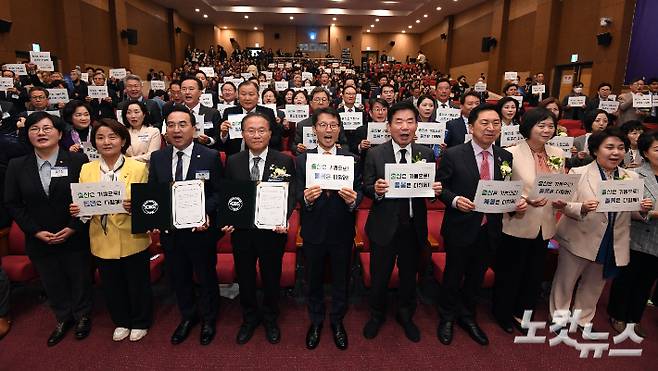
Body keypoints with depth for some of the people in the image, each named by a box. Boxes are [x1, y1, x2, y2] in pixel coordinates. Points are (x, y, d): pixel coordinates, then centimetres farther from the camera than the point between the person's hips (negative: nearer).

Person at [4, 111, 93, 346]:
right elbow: (12, 203, 2)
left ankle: (83, 316, 38)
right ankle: (63, 319, 40)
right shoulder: (17, 166, 0)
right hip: (39, 240, 3)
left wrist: (74, 227, -13)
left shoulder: (78, 160, -9)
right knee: (52, 283, 17)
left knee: (80, 279, 13)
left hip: (75, 237, -2)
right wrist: (36, 231, -7)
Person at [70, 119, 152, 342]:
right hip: (102, 241, 3)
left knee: (138, 284, 13)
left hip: (133, 239, -3)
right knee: (112, 286, 19)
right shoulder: (86, 170, 3)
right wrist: (76, 210, -14)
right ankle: (121, 322, 43)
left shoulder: (139, 168, -8)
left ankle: (140, 322, 37)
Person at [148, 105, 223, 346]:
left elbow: (219, 192, -7)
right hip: (169, 229, 4)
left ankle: (208, 319, 38)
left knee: (206, 276, 14)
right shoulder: (157, 158, 2)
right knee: (179, 276, 19)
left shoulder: (211, 157, -9)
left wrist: (206, 212, -22)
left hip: (200, 228, -3)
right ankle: (187, 316, 44)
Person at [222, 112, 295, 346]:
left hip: (273, 230, -1)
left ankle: (270, 319, 41)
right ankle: (249, 319, 42)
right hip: (241, 231, 2)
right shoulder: (233, 162, 0)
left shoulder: (284, 161, -6)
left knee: (272, 277, 16)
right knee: (245, 278, 17)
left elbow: (290, 195, -8)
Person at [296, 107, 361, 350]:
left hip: (342, 232, 0)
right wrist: (306, 198, -30)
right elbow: (298, 195, -8)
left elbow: (359, 191, -6)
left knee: (341, 280, 17)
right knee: (314, 280, 18)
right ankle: (316, 321, 41)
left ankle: (337, 321, 41)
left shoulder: (351, 159, -3)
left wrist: (353, 200, -28)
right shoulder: (302, 160, -3)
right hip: (313, 231, 0)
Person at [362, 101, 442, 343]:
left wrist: (436, 190, -18)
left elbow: (432, 188, 4)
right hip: (384, 227, -2)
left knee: (409, 275, 20)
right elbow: (366, 188, -5)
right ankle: (376, 315, 41)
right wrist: (376, 190, -27)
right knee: (379, 276, 14)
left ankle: (405, 316, 46)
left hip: (414, 227, 2)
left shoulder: (426, 154, -1)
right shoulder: (375, 155, -7)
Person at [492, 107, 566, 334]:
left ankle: (522, 312, 40)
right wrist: (525, 200, -29)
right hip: (517, 225, -5)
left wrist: (561, 202, -8)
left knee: (534, 274, 19)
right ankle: (503, 313, 33)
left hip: (544, 226, 6)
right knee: (509, 273, 11)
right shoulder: (511, 153, -14)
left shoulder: (557, 154, 5)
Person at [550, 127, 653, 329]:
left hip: (612, 245, 4)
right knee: (565, 281, 11)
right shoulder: (578, 173, -10)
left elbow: (631, 213, 7)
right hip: (578, 241, -4)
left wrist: (644, 210, -14)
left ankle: (583, 318, 42)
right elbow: (566, 205, -11)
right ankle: (559, 315, 33)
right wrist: (583, 208, -31)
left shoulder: (632, 178, 2)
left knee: (594, 285, 21)